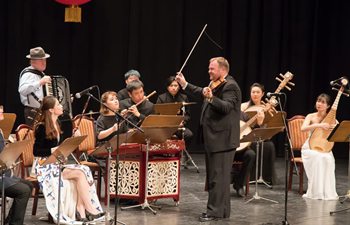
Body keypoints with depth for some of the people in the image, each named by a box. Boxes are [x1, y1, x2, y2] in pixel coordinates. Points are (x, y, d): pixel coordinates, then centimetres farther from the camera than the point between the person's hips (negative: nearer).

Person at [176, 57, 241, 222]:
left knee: (218, 176, -8)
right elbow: (201, 93, 27)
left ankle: (215, 211, -5)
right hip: (214, 138, 10)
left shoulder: (230, 86, -14)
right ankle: (222, 210, 22)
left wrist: (211, 98, -40)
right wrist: (184, 84, 20)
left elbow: (227, 107, -27)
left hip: (222, 139, -10)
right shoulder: (215, 84, 15)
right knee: (215, 176, 15)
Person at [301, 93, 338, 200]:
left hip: (324, 148, 2)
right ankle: (315, 192, -29)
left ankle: (327, 192, -22)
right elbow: (303, 128, -22)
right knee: (317, 157, -36)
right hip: (310, 147, -1)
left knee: (328, 159, -34)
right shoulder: (311, 116, -1)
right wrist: (319, 125, -34)